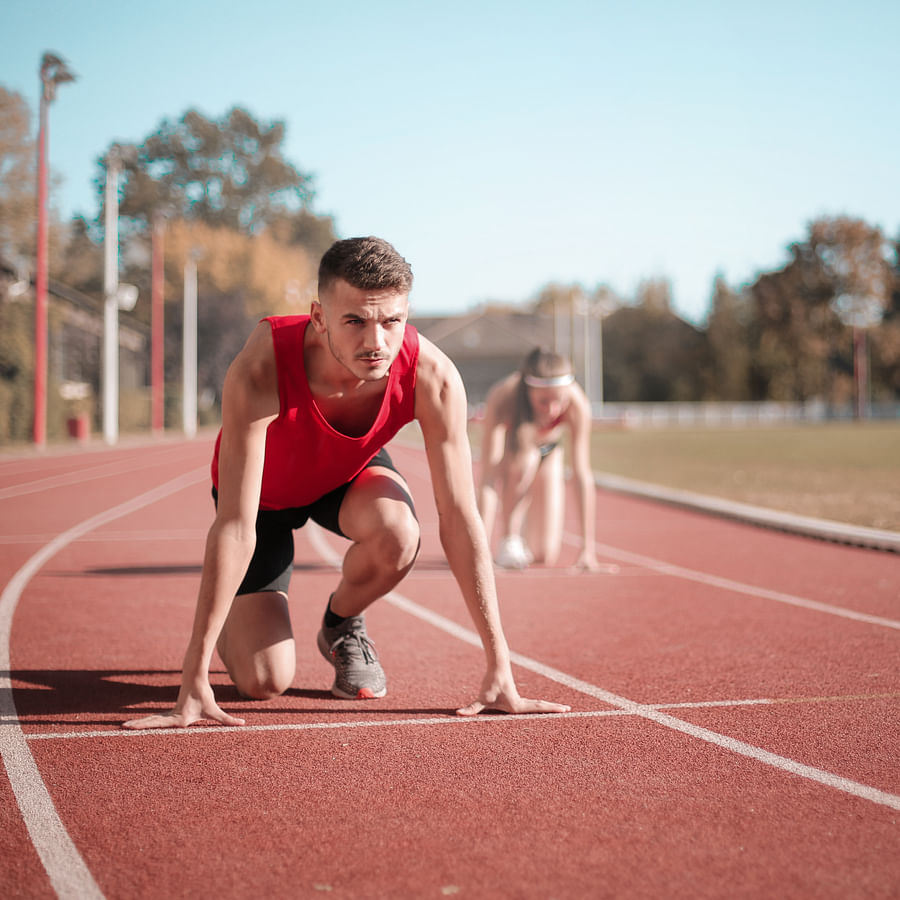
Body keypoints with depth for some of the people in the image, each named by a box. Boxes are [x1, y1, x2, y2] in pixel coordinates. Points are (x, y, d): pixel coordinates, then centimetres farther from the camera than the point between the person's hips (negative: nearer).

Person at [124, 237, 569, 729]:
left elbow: (460, 519, -28)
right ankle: (232, 625, 26)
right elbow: (235, 527, -39)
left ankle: (341, 625, 1)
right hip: (264, 490, -2)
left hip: (350, 473, 2)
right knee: (263, 681, -13)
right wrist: (194, 679, -40)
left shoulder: (433, 377, -34)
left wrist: (499, 671, -28)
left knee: (398, 534, -35)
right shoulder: (260, 370, -41)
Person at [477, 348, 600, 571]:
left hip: (548, 453, 2)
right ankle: (508, 540, -18)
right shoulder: (502, 400, -40)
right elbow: (488, 479, -43)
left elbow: (583, 476, -33)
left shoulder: (577, 404, -36)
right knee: (525, 458, -39)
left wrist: (587, 548, -35)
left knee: (545, 556, -7)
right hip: (506, 450, -2)